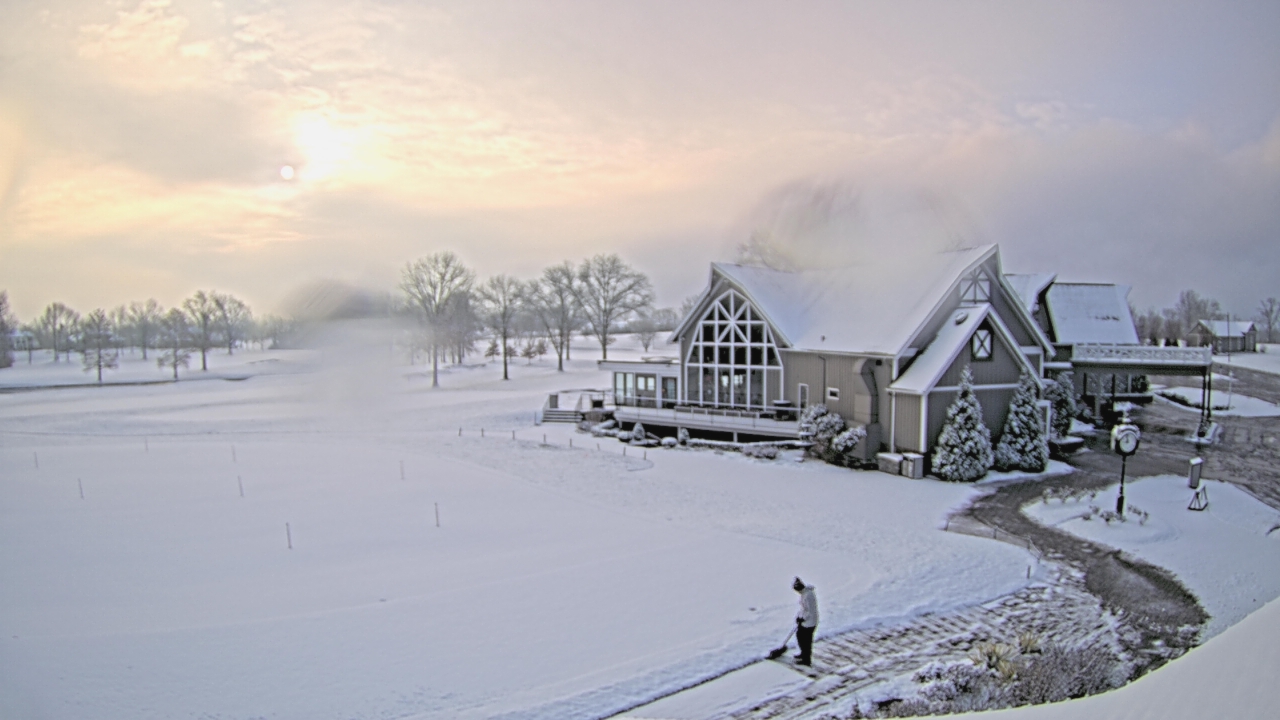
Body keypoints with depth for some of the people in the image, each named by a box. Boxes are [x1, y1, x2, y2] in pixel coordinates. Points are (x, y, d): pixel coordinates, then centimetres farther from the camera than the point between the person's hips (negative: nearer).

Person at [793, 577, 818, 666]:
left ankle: (807, 660, 24)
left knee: (806, 641, 6)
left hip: (809, 622, -10)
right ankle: (804, 654, 43)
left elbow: (811, 612, -27)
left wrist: (802, 618, -16)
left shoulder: (808, 595, -31)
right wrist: (799, 616, 7)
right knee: (799, 635, 23)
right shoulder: (804, 592, 1)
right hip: (804, 620, 10)